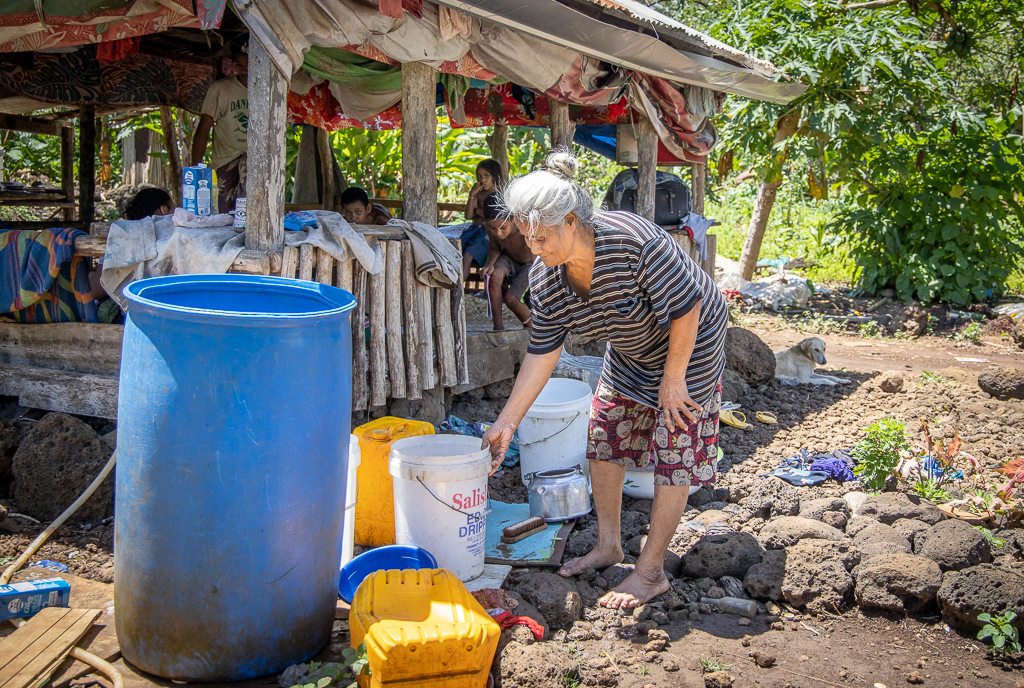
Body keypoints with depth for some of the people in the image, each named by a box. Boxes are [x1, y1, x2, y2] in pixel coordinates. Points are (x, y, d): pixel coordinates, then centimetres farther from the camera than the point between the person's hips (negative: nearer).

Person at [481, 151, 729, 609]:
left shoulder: (634, 241, -38)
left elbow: (686, 307, -28)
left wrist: (673, 378, -20)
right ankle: (608, 546, 24)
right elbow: (541, 354, -9)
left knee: (674, 453, -5)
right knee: (603, 438, 7)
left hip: (689, 343, -6)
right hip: (629, 351, 7)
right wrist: (507, 422, -11)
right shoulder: (545, 278, -16)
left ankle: (651, 573, 4)